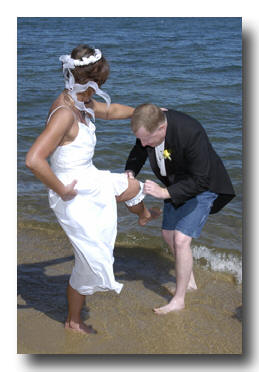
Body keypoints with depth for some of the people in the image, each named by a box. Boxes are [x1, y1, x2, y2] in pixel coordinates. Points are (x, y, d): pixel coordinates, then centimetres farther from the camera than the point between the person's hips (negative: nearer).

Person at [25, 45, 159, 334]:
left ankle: (143, 216, 68)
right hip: (75, 196, -9)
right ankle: (73, 321, 27)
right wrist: (62, 190, -27)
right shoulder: (65, 114, -31)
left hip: (91, 181, 9)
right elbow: (34, 160, -39)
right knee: (92, 261, 5)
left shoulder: (81, 104, -1)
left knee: (133, 187, 31)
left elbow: (110, 111, 21)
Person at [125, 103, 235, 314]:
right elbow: (138, 153, 1)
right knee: (169, 234, 16)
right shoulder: (148, 125, -20)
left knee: (181, 239, -13)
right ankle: (189, 281, 37)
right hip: (176, 184, 8)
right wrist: (130, 173, -19)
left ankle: (178, 300, 2)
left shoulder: (191, 133, -40)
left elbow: (199, 181, -33)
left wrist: (164, 193, -34)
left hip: (202, 186, -8)